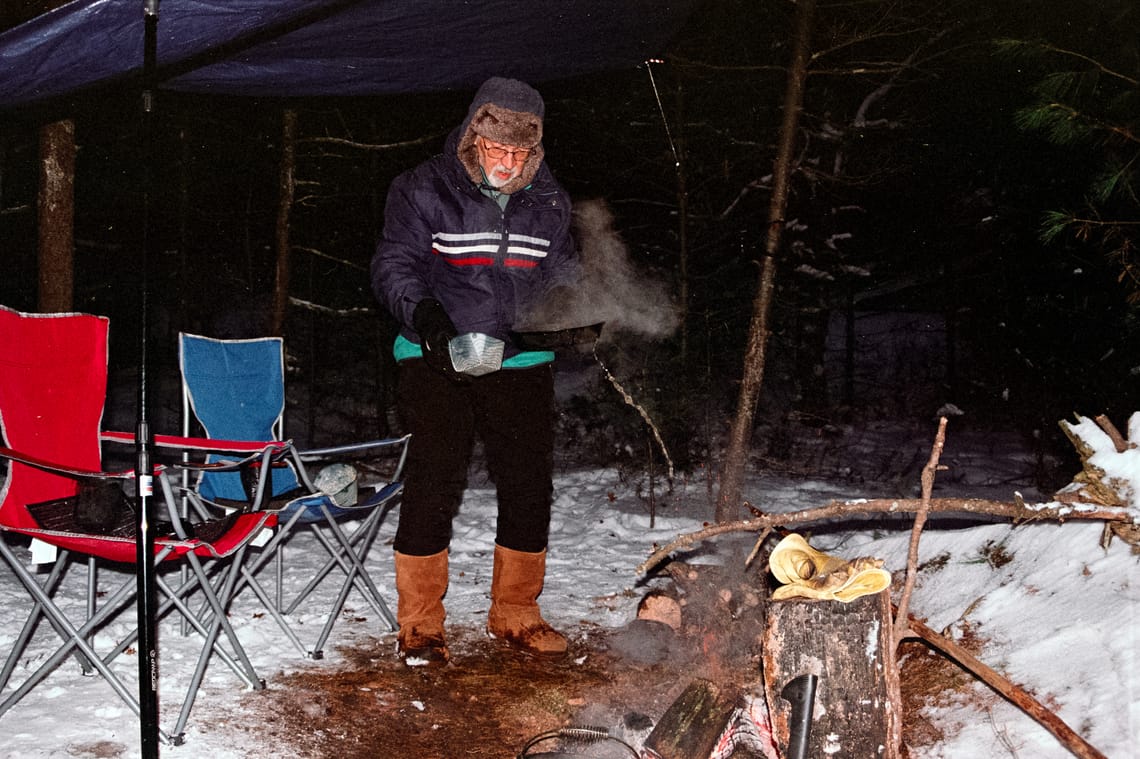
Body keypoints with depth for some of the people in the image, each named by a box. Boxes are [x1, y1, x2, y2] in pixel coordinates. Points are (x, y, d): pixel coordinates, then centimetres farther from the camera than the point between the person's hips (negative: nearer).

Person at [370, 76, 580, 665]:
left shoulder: (549, 202, 7)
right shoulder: (424, 190, -4)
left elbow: (562, 273, 19)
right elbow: (394, 264, -6)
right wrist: (423, 311, -24)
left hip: (522, 363, 4)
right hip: (438, 359, -4)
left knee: (529, 489, 8)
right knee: (432, 489, -6)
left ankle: (515, 615, 26)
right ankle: (419, 627, 10)